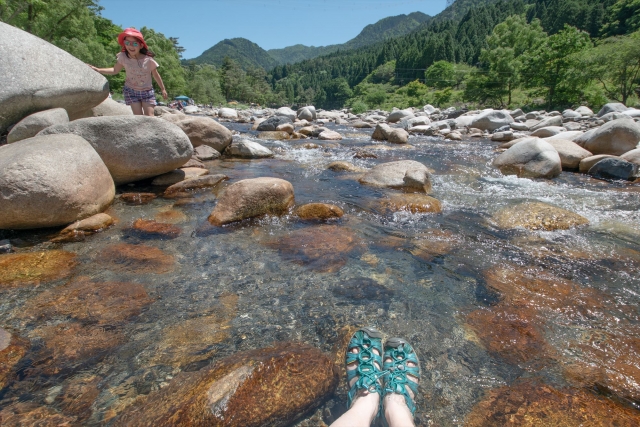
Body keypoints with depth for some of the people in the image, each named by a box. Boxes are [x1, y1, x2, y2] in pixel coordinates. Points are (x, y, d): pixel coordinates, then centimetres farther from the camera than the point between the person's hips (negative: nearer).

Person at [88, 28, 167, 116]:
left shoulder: (148, 60, -15)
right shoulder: (123, 57, -9)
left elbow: (156, 75, -1)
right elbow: (115, 70, 5)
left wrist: (163, 89, 7)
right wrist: (97, 70, -3)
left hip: (147, 92, -1)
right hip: (131, 91, 1)